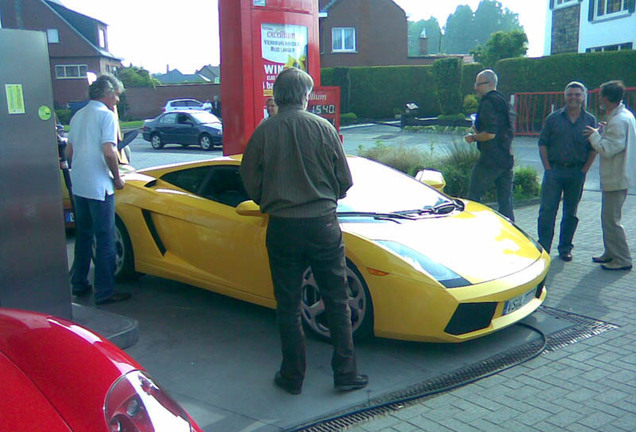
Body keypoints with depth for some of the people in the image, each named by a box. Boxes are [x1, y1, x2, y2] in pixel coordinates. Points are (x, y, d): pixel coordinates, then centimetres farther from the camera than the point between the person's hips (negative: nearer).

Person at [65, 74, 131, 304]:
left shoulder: (78, 115, 15)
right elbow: (108, 151, -19)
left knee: (83, 236, 19)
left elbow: (68, 152, 18)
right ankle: (104, 292, 2)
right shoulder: (106, 114, -9)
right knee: (105, 240, -2)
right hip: (99, 186, -8)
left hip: (78, 186, 8)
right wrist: (117, 177, -8)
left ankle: (79, 283, 28)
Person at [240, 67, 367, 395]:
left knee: (288, 306, 12)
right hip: (323, 224, 0)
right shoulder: (323, 128, -4)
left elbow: (251, 183, 2)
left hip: (282, 228, 1)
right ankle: (346, 374, 19)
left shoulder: (263, 133, -3)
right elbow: (345, 181, 1)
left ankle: (293, 377, 21)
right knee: (337, 301, 12)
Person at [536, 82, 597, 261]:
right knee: (547, 211, -4)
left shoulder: (590, 121, 6)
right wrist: (548, 168, -5)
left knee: (571, 213, 8)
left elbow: (594, 149, 6)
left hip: (577, 172, 1)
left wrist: (584, 170, -2)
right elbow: (542, 144, 3)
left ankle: (565, 248, 19)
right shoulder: (554, 118, 4)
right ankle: (543, 248, 2)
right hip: (554, 170, -1)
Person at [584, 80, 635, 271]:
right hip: (615, 177, 10)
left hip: (616, 179, -10)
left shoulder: (618, 121, -21)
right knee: (608, 217, 18)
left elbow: (607, 150, -23)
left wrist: (594, 135, -9)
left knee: (611, 220, -4)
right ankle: (611, 253, 28)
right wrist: (602, 132, 8)